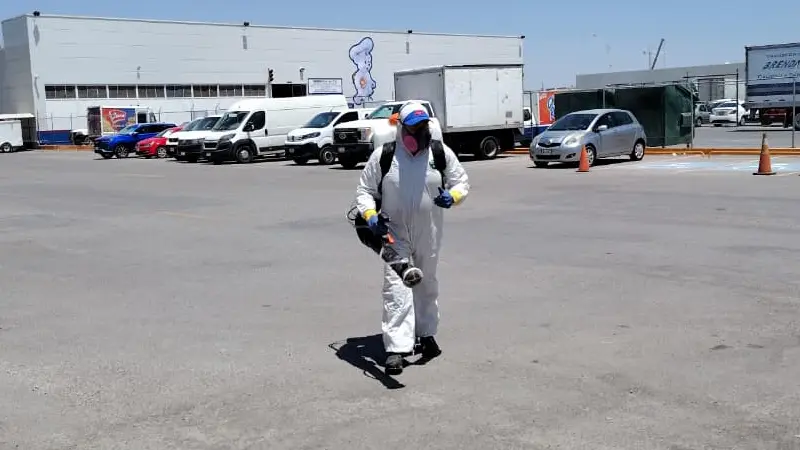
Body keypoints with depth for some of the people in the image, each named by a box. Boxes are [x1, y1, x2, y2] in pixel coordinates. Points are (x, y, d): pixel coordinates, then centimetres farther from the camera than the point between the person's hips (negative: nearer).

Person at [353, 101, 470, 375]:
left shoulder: (441, 153, -3)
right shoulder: (383, 156, -7)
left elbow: (461, 181, 6)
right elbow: (364, 190, 1)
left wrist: (453, 195, -17)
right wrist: (370, 215, -17)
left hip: (429, 234, 3)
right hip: (395, 234, -2)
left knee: (426, 285, 19)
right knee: (396, 286, -13)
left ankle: (426, 334, 39)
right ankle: (396, 348, -14)